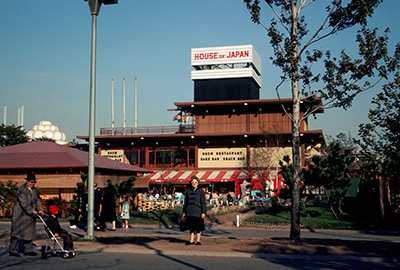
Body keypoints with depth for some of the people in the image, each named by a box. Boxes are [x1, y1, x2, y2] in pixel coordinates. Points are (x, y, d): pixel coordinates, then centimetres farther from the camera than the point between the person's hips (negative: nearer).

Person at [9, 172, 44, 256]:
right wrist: (32, 211, -26)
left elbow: (37, 200, 7)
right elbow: (23, 203, -21)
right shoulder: (22, 190, -14)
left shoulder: (34, 190, 11)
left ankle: (28, 250, 16)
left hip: (29, 216, 7)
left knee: (29, 232, 9)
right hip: (20, 215, -7)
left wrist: (40, 210, -9)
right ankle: (13, 250, 6)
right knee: (16, 232, -2)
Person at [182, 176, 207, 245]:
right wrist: (184, 212, 10)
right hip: (190, 211, 3)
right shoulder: (188, 191, 10)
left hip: (198, 211, -3)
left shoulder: (201, 191, 0)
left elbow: (203, 203, -3)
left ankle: (198, 240, 8)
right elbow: (185, 202, 14)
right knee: (191, 226, 7)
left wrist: (203, 212, -9)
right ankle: (191, 240, 13)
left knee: (198, 227, 0)